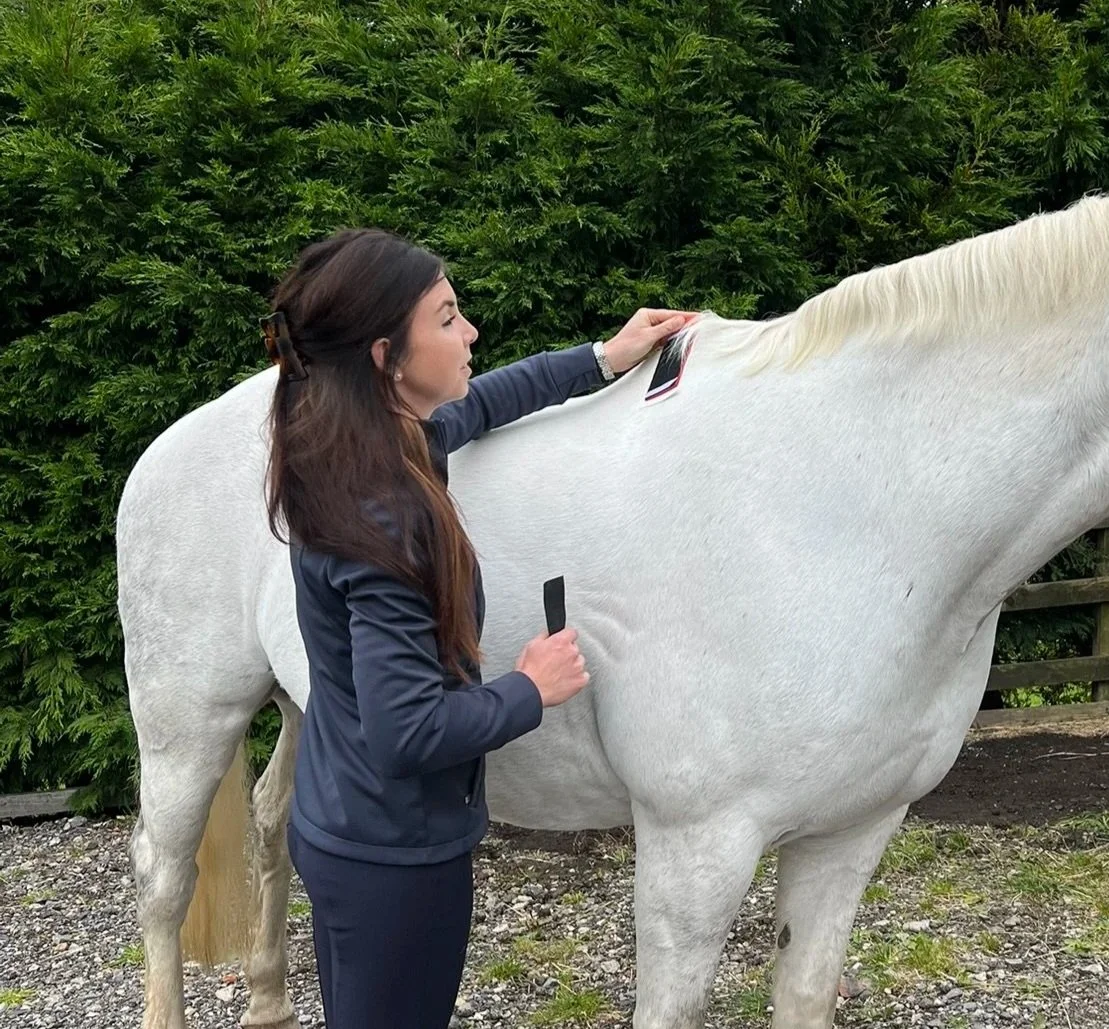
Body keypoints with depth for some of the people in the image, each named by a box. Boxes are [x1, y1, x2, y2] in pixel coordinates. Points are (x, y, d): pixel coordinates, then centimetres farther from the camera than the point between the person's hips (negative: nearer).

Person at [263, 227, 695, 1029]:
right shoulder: (383, 518, -30)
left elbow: (474, 405, 19)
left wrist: (604, 360, 22)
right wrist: (531, 690, -16)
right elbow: (407, 730, -31)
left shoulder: (355, 452, -2)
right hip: (395, 855, -9)